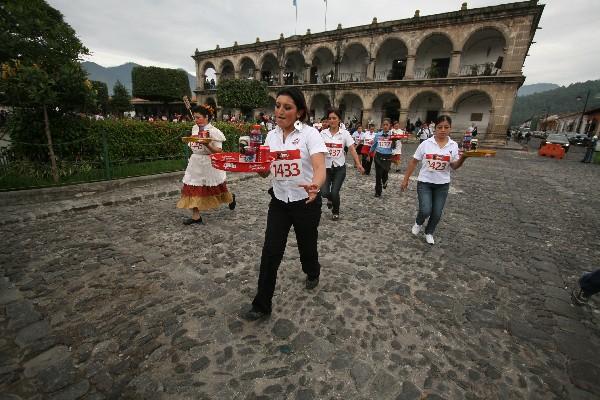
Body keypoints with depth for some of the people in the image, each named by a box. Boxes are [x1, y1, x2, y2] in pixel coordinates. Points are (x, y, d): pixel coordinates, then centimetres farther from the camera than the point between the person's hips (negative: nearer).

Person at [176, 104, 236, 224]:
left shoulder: (213, 131, -13)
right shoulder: (194, 128, 7)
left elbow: (219, 151, -17)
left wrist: (207, 145, -29)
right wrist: (189, 142, 5)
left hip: (209, 163, -6)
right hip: (195, 163, 6)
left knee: (216, 188, 8)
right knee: (193, 189, 1)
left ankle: (231, 198, 39)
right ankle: (196, 216, 9)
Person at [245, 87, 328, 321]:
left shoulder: (310, 134, -13)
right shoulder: (271, 135, 3)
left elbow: (319, 168, -28)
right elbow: (265, 171, 4)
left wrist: (315, 185, -50)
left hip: (306, 202, -3)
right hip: (279, 201, 4)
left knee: (307, 246, 16)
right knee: (270, 253, 0)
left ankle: (313, 273, 52)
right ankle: (262, 305, 17)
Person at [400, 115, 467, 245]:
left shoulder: (453, 145, -1)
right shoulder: (426, 143, -7)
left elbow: (455, 166, 1)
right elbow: (413, 162, -3)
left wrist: (463, 157, -20)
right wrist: (405, 180, -3)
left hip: (442, 184, 3)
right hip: (424, 182, -2)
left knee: (437, 213, 8)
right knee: (425, 211, -13)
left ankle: (429, 232, 35)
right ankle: (418, 223, 22)